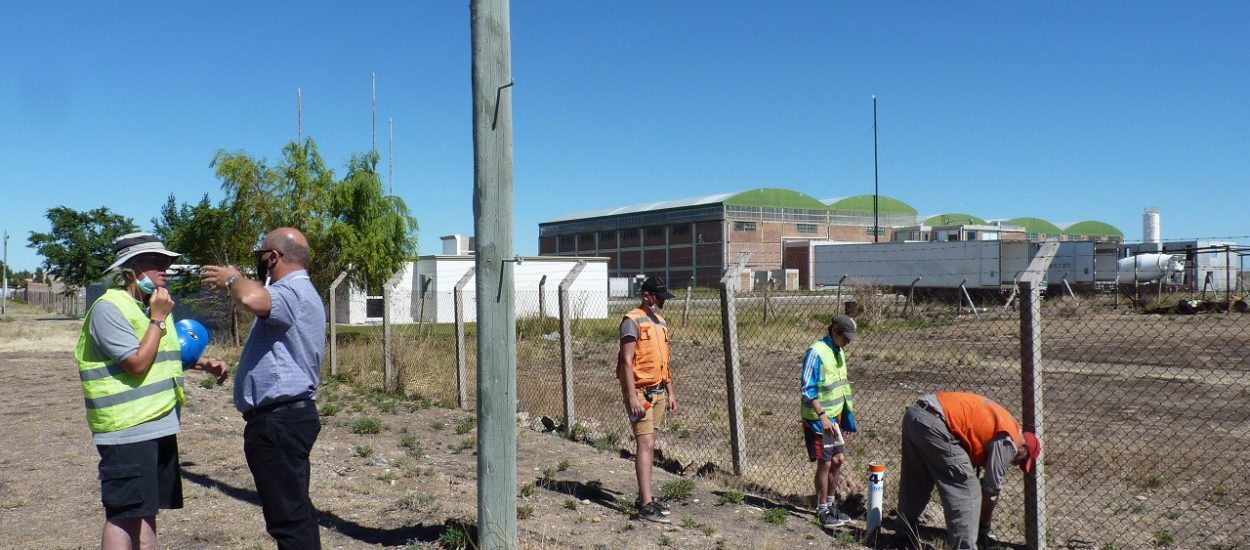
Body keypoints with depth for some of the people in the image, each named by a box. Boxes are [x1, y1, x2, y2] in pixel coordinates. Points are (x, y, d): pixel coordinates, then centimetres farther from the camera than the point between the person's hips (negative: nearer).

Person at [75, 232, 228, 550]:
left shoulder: (155, 305, 15)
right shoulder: (109, 308, -14)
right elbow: (137, 363, -21)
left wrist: (206, 364, 12)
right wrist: (158, 319, -13)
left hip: (159, 426, 9)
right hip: (127, 429, -9)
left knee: (147, 509, 15)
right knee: (124, 513, -6)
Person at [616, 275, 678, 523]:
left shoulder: (660, 322, 16)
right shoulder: (632, 321, -10)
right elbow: (627, 361, -16)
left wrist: (670, 392, 18)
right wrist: (632, 396, -22)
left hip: (658, 391, 8)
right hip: (640, 391, -8)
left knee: (649, 445, 11)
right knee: (645, 444, -12)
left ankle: (644, 497, 18)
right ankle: (646, 504, -12)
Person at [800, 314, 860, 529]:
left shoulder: (838, 352, 11)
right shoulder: (816, 352, -17)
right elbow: (807, 389, -19)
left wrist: (847, 418, 19)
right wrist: (822, 416, -24)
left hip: (834, 416, 8)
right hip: (818, 418, -8)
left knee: (838, 459, 13)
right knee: (825, 462, -2)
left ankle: (831, 504, 28)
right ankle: (822, 510, 12)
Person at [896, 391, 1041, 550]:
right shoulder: (1008, 441, 1)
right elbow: (991, 489, 4)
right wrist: (984, 528, 17)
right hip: (933, 424, -10)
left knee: (914, 485, 25)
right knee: (967, 494, -1)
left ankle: (907, 537, 37)